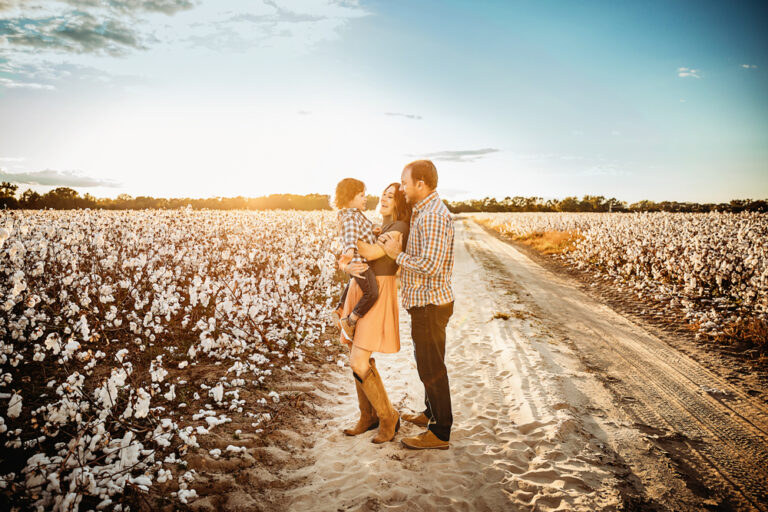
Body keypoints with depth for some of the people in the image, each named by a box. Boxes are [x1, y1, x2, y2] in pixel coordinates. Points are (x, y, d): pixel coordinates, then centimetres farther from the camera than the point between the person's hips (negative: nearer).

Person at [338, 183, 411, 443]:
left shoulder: (399, 228, -9)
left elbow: (371, 253, -24)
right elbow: (343, 260, 8)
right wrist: (349, 267, -16)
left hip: (378, 297, -8)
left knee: (359, 362, -13)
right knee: (359, 360, 11)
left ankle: (388, 417, 5)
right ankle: (368, 417, 26)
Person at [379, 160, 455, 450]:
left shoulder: (433, 216, -21)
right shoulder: (424, 212, 13)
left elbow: (431, 265, -27)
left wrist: (398, 255, -16)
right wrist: (397, 248, 4)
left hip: (430, 304, -10)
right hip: (426, 302, 10)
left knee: (431, 367, -1)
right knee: (428, 362, 22)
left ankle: (440, 434, 11)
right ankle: (432, 414, 38)